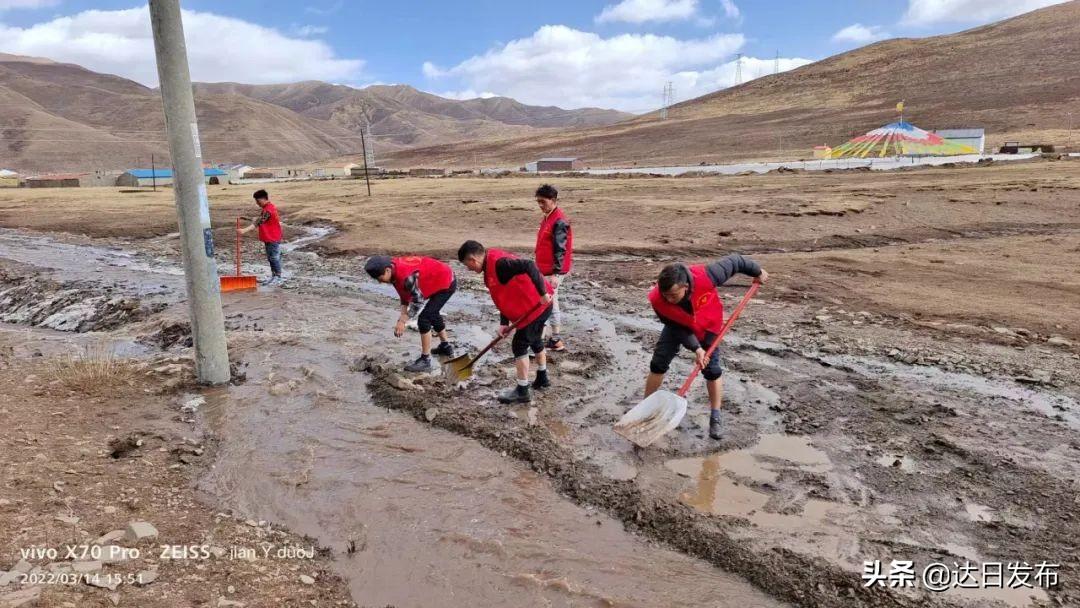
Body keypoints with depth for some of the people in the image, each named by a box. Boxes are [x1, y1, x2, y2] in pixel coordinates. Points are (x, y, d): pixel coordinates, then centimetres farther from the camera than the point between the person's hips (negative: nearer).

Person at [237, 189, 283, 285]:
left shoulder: (267, 210, -22)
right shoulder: (270, 207, 10)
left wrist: (245, 230, -35)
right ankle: (274, 276, 22)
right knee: (271, 257, 14)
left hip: (272, 239, -10)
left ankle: (278, 277, 4)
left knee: (274, 257, -3)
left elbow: (257, 223, -30)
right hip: (269, 238, 10)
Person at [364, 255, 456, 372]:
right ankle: (445, 347, 46)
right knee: (432, 314, 27)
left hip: (447, 283, -10)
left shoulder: (406, 275, -33)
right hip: (443, 279, 10)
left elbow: (418, 300, -27)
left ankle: (425, 361, -5)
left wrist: (403, 321, -23)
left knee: (424, 319, -13)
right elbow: (405, 295, 5)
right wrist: (403, 317, -3)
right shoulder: (395, 268, -4)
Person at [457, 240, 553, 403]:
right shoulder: (491, 267, 10)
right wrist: (504, 323, 6)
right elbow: (505, 295, 13)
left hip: (536, 306, -10)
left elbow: (529, 266, -34)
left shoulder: (498, 263, -23)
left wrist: (543, 293, -32)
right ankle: (542, 379, 43)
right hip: (538, 306, 10)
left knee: (519, 345, -2)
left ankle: (522, 391, 8)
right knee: (535, 341, 25)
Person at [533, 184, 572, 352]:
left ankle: (556, 341, -2)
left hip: (553, 271, -10)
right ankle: (556, 339, 22)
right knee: (550, 301, 14)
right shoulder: (548, 217, 13)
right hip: (546, 269, 10)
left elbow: (560, 250, -23)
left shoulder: (559, 221, -18)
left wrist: (555, 273, -26)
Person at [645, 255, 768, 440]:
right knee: (658, 363, -4)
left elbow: (733, 262, -25)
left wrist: (757, 271, -8)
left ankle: (715, 417, 13)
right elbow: (676, 327, -21)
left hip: (708, 325, -1)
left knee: (712, 370, -1)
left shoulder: (705, 277, -43)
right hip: (679, 327, 1)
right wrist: (696, 348, -29)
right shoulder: (657, 299, -36)